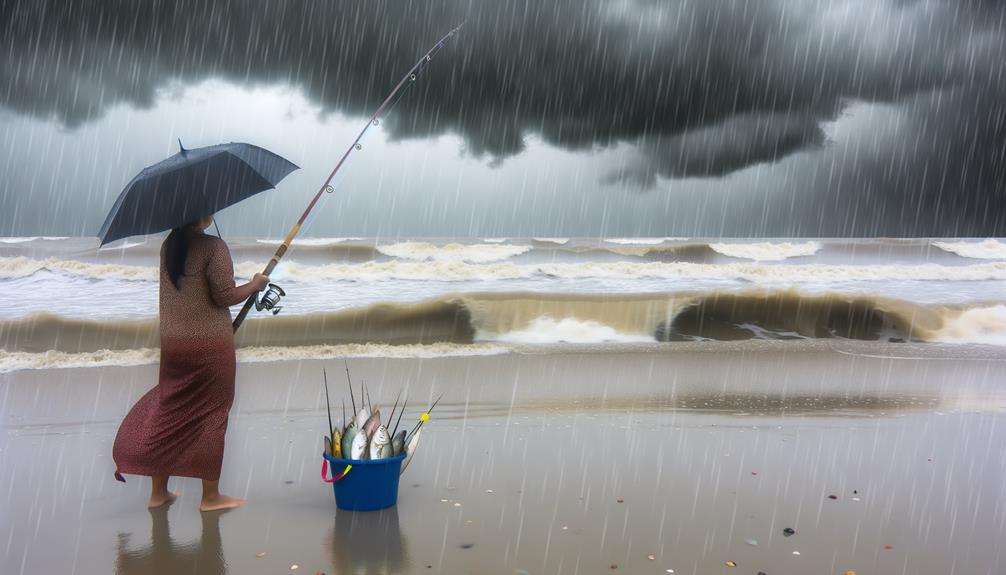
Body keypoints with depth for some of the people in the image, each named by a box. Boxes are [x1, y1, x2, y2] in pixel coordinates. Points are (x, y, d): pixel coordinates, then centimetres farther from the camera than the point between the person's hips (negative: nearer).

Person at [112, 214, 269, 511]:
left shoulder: (168, 245, 7)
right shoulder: (213, 246, -13)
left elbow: (178, 292, 13)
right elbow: (225, 296, -15)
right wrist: (255, 285, 0)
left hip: (172, 342, 6)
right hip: (211, 343, -6)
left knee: (169, 411, 14)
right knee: (211, 414, 4)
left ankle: (158, 492, 23)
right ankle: (210, 496, 13)